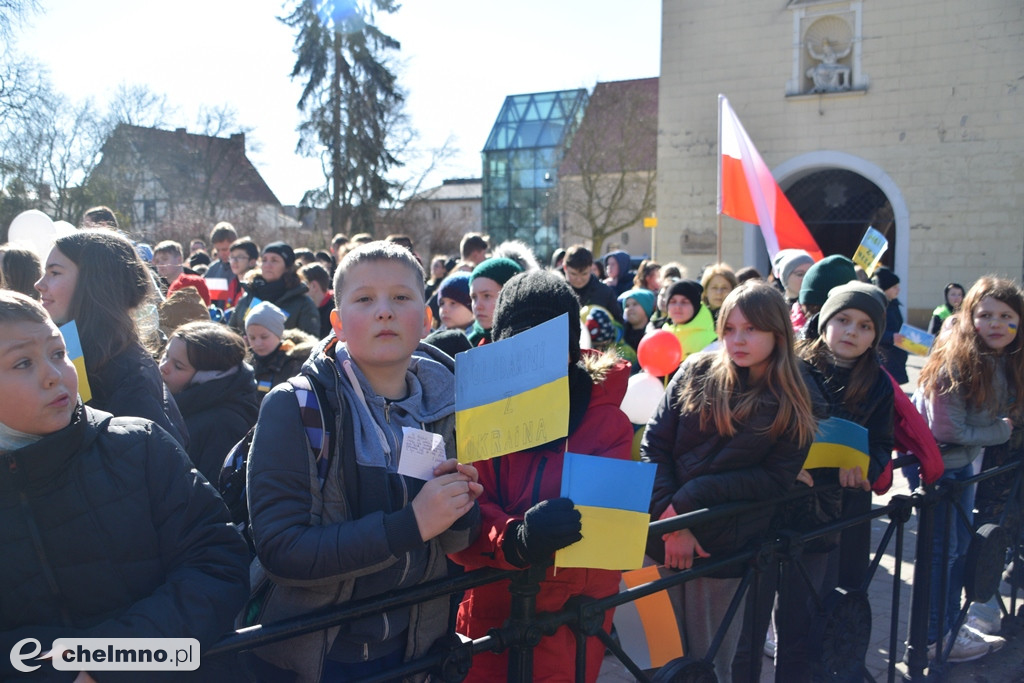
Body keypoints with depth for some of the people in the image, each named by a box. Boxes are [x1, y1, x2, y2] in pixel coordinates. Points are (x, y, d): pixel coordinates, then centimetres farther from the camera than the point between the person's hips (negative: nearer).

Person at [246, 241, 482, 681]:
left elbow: (455, 543, 3)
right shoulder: (293, 408, -17)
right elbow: (280, 550, -24)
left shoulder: (444, 402, -4)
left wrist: (460, 511, -18)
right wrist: (411, 524, -30)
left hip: (413, 645, 4)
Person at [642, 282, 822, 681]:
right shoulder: (697, 374, 1)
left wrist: (690, 500, -17)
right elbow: (653, 446, -2)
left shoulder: (798, 402, -2)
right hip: (665, 534, 2)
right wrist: (672, 522, -14)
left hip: (723, 544, -1)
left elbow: (775, 479, -7)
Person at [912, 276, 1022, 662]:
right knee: (942, 549, 0)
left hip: (962, 463, 8)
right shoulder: (953, 364, -25)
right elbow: (949, 431, -23)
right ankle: (934, 639, 15)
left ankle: (951, 625, 32)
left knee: (961, 544, 16)